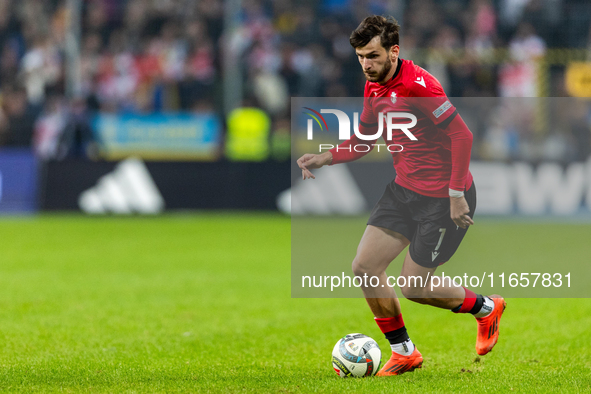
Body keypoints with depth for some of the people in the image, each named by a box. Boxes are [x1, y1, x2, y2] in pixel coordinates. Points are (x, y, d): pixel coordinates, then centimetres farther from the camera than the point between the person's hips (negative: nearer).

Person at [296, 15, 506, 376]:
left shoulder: (416, 83, -22)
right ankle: (403, 351, 16)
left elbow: (461, 134, -23)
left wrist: (456, 194, -24)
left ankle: (486, 308, 24)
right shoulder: (374, 88, 5)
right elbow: (363, 139, 19)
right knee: (365, 268, 0)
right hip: (404, 191, 8)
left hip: (443, 198, -8)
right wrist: (325, 159, 2)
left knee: (413, 287, -3)